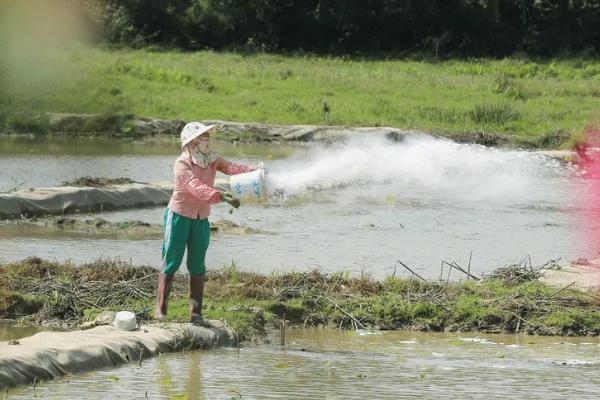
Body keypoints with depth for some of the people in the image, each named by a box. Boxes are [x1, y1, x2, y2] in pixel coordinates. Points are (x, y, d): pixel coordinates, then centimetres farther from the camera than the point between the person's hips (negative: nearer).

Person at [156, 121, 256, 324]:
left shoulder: (212, 160, 0)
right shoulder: (182, 164, -19)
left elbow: (233, 168, -15)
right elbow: (197, 188, -33)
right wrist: (222, 196, -46)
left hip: (201, 219, 5)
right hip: (179, 216, -5)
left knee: (197, 267, 5)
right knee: (171, 263, -1)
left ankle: (195, 313, 8)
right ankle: (161, 310, 6)